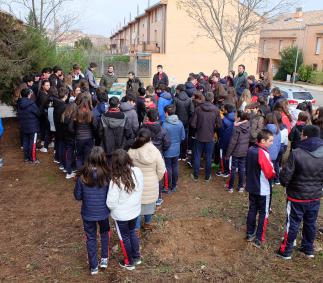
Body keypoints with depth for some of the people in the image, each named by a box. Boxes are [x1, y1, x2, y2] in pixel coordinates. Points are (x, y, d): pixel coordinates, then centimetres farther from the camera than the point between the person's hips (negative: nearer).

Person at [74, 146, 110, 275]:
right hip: (103, 212, 0)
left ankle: (93, 267, 32)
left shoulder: (82, 176, -18)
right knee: (104, 233, 29)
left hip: (88, 213, 0)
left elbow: (77, 196, -7)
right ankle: (104, 259, 35)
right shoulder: (107, 175, -21)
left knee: (91, 238, 19)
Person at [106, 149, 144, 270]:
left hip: (121, 215, -5)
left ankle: (129, 262, 39)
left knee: (124, 237, 19)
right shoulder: (138, 171, -17)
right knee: (132, 232, 29)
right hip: (135, 210, 5)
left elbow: (111, 204, -25)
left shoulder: (116, 181, -32)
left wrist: (112, 207, -2)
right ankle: (136, 257, 46)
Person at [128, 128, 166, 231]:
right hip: (151, 184, 2)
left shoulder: (132, 151, -17)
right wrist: (156, 180, 9)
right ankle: (147, 223, 42)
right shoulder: (155, 151, -15)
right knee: (149, 203, 23)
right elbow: (161, 170, -9)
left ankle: (136, 228, 23)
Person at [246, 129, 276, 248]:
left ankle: (250, 234, 27)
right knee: (264, 213, 7)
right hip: (263, 189, -7)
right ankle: (259, 239, 10)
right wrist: (273, 172, 0)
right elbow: (270, 173, -20)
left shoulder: (251, 150, -1)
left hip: (251, 186, 7)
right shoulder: (263, 153, -24)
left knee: (252, 210, 17)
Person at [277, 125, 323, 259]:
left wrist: (285, 184, 3)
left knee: (293, 224, 9)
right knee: (310, 223, 20)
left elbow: (285, 176, -19)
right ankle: (308, 249, 37)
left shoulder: (296, 153, -24)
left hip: (297, 196, -4)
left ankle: (286, 251, 23)